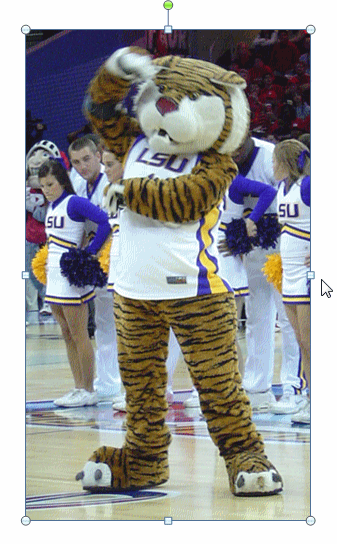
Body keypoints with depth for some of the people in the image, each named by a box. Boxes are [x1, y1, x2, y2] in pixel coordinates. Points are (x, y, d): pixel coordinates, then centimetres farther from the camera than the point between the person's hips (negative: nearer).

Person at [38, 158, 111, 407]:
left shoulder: (74, 203, -13)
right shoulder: (51, 207, 13)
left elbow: (105, 221, -23)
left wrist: (89, 253, -20)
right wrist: (46, 261, 15)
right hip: (54, 275, 9)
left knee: (79, 335, -3)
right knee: (67, 335, 11)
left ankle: (88, 391, 2)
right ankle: (79, 387, 17)